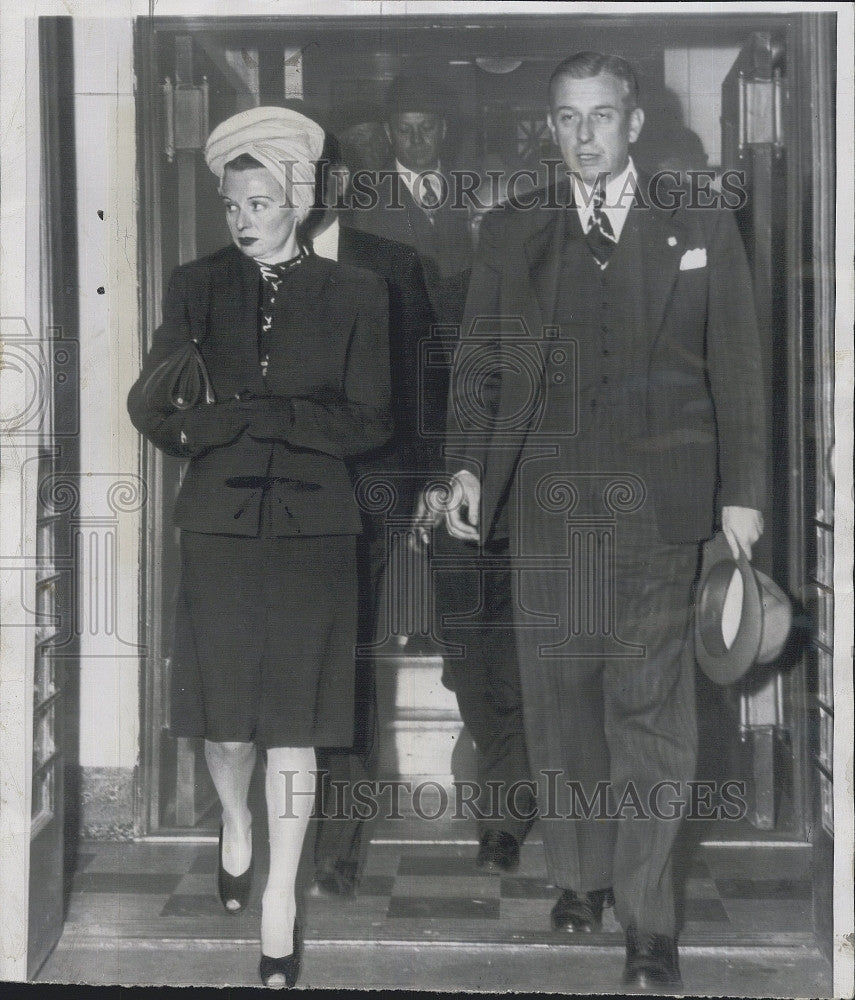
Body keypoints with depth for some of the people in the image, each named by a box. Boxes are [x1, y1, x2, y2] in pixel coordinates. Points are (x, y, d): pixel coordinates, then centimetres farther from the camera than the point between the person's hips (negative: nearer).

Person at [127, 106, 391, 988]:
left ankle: (281, 897, 15)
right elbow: (150, 406, 2)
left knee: (294, 723, 1)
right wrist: (300, 426, -11)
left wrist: (241, 416, -10)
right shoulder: (196, 288, 7)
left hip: (313, 527, -1)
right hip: (220, 523, 1)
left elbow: (368, 422, -2)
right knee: (227, 719, 6)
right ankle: (235, 825, 39)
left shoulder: (352, 293, 4)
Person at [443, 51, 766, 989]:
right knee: (559, 697, 6)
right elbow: (477, 362, 10)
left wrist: (741, 491, 1)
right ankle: (579, 880, 22)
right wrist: (467, 464, -3)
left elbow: (736, 371, 7)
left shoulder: (703, 231, 8)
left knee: (649, 707, -4)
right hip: (547, 501, 2)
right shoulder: (510, 233, 12)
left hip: (656, 503, -2)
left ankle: (647, 918, 5)